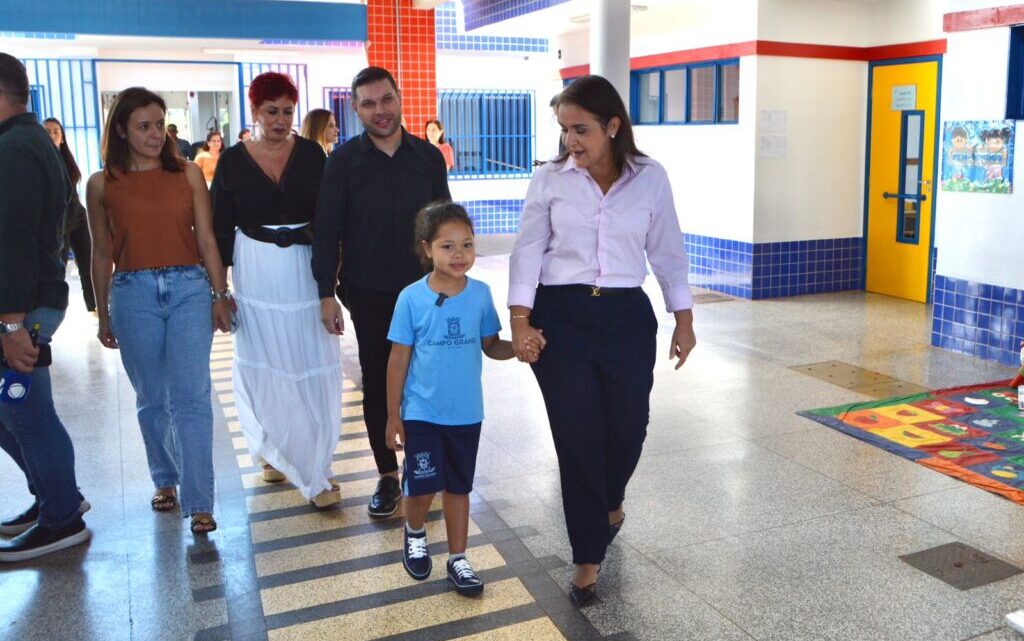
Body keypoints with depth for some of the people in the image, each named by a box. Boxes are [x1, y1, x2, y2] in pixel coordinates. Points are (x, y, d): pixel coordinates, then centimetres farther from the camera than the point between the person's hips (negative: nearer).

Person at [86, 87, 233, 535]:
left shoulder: (188, 174, 3)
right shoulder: (102, 184, 5)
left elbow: (206, 238, 5)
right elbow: (101, 254, 10)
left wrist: (220, 295, 3)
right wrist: (103, 315, 13)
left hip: (189, 288, -1)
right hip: (133, 294, 1)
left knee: (190, 397, -6)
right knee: (151, 399, 11)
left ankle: (199, 503, -4)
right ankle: (165, 480, 31)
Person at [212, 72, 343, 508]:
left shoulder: (311, 153, 2)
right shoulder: (234, 160, 1)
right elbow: (221, 227, 4)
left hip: (305, 268, 0)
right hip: (256, 272, 0)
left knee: (313, 367, -1)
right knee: (264, 366, 7)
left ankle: (314, 465, 9)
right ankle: (275, 452, 26)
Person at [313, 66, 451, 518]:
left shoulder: (428, 156, 4)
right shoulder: (344, 160, -1)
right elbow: (326, 230, -2)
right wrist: (327, 294, -7)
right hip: (370, 293, -1)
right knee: (377, 383, 7)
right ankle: (388, 476, 19)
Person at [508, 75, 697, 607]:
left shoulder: (650, 178, 2)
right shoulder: (549, 179, 0)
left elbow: (667, 253, 8)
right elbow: (528, 251, 0)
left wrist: (684, 320, 8)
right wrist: (520, 321, -9)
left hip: (626, 317, 1)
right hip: (560, 317, -1)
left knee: (628, 426, 9)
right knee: (576, 434, 1)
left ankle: (609, 502, 45)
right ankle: (588, 555, 17)